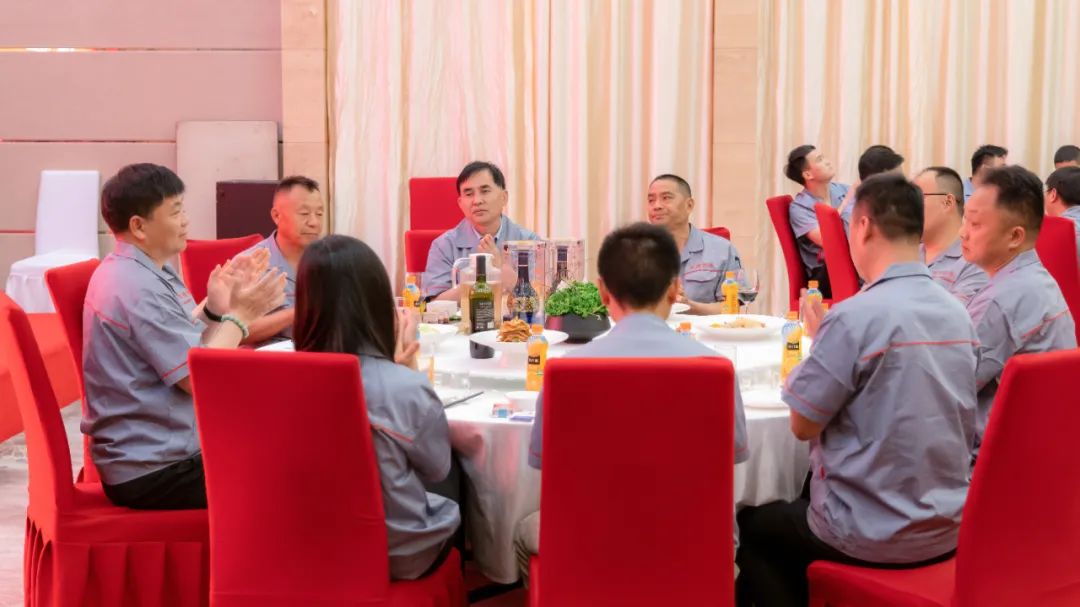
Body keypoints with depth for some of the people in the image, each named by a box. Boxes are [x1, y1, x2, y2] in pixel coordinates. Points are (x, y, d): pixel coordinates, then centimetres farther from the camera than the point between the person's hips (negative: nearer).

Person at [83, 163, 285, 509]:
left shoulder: (138, 272, 10)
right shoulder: (139, 287, -22)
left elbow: (185, 351, 12)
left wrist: (216, 308, 0)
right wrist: (240, 315, -12)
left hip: (151, 452, 10)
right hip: (153, 471, -10)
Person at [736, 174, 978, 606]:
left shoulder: (855, 315, -23)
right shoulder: (957, 315, 0)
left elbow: (803, 425, -13)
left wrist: (818, 341, -1)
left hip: (872, 535, -7)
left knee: (752, 526, 20)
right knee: (803, 498, 31)